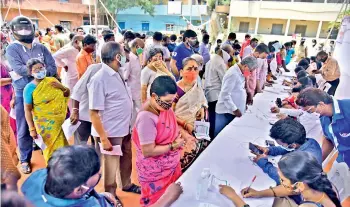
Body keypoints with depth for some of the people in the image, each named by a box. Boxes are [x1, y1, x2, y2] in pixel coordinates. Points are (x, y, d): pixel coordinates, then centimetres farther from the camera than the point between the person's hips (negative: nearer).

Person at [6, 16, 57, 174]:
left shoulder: (41, 48, 6)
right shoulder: (12, 49, -1)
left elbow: (53, 68, -3)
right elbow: (19, 69, -16)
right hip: (23, 93, -2)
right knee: (24, 129, 6)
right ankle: (25, 159, 22)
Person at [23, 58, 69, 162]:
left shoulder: (52, 80, 1)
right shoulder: (29, 88, -10)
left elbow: (67, 94, 12)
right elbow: (27, 110, -8)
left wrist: (61, 87, -9)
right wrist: (32, 129, -10)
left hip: (61, 120, 4)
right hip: (46, 123, -4)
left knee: (63, 146, 13)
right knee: (55, 147, 2)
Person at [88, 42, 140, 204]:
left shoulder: (117, 73, 3)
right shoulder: (99, 79, -22)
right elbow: (94, 113, -21)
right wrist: (103, 138, -21)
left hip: (124, 129, 8)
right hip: (111, 133, -8)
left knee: (126, 159, 25)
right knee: (111, 166, 13)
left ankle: (126, 184, 49)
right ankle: (110, 196, 36)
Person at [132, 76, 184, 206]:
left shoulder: (163, 106, -8)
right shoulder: (146, 118, -32)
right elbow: (148, 151, -27)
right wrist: (173, 146, -20)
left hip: (170, 165, 8)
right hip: (155, 170, -7)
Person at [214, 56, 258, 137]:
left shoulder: (239, 72, 9)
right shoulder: (233, 74, -20)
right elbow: (225, 95, -24)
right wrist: (234, 109, -20)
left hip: (231, 110, 9)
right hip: (226, 111, -9)